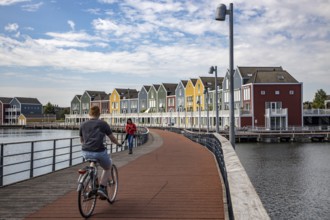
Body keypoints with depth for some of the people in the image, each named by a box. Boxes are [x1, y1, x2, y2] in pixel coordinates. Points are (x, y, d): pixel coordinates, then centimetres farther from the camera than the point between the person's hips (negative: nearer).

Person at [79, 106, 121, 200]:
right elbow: (112, 138, 8)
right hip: (99, 152, -4)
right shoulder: (103, 124, 1)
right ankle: (102, 188, 6)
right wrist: (118, 143, 29)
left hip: (86, 153, 4)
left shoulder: (83, 125, 10)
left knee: (92, 162, 39)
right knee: (107, 168, 24)